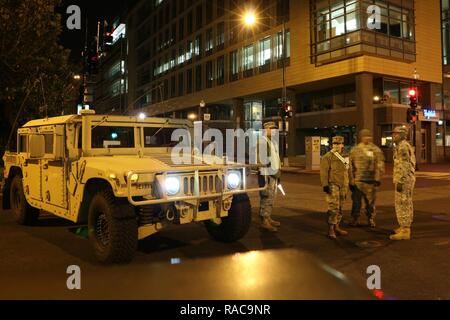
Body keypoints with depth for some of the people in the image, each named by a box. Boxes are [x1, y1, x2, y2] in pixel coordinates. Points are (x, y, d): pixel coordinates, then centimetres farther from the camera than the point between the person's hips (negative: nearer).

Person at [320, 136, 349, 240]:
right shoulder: (328, 157, -7)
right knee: (333, 207, -13)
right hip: (333, 185, -7)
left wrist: (346, 188, 22)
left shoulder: (344, 158, 16)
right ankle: (330, 229, -6)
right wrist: (325, 184, -20)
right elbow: (324, 171, -12)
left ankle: (336, 227, 24)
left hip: (342, 186, 7)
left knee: (340, 208, 12)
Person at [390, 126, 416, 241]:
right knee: (407, 204, 16)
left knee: (402, 204, -9)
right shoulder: (405, 146, 17)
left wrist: (400, 182, -23)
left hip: (404, 180, -11)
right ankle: (406, 227, 25)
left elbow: (404, 166, -22)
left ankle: (404, 232, -7)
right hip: (408, 179, 11)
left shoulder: (403, 146, -16)